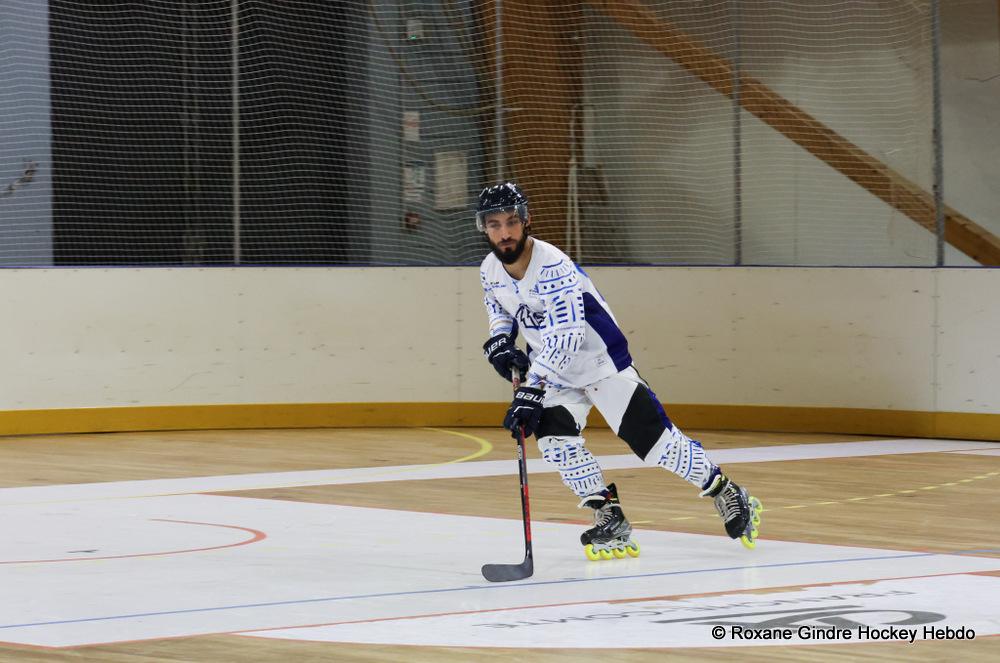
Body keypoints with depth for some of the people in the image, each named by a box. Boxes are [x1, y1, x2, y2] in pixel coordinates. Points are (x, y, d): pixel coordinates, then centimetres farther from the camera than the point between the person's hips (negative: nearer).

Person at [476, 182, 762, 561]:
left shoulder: (553, 266, -29)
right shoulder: (490, 271, -5)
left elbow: (565, 336, -36)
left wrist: (532, 388, -39)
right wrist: (499, 342, -4)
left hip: (602, 360, -7)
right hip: (554, 368, 7)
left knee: (651, 438, -7)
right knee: (554, 435, -14)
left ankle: (728, 496, 8)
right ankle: (610, 521, -4)